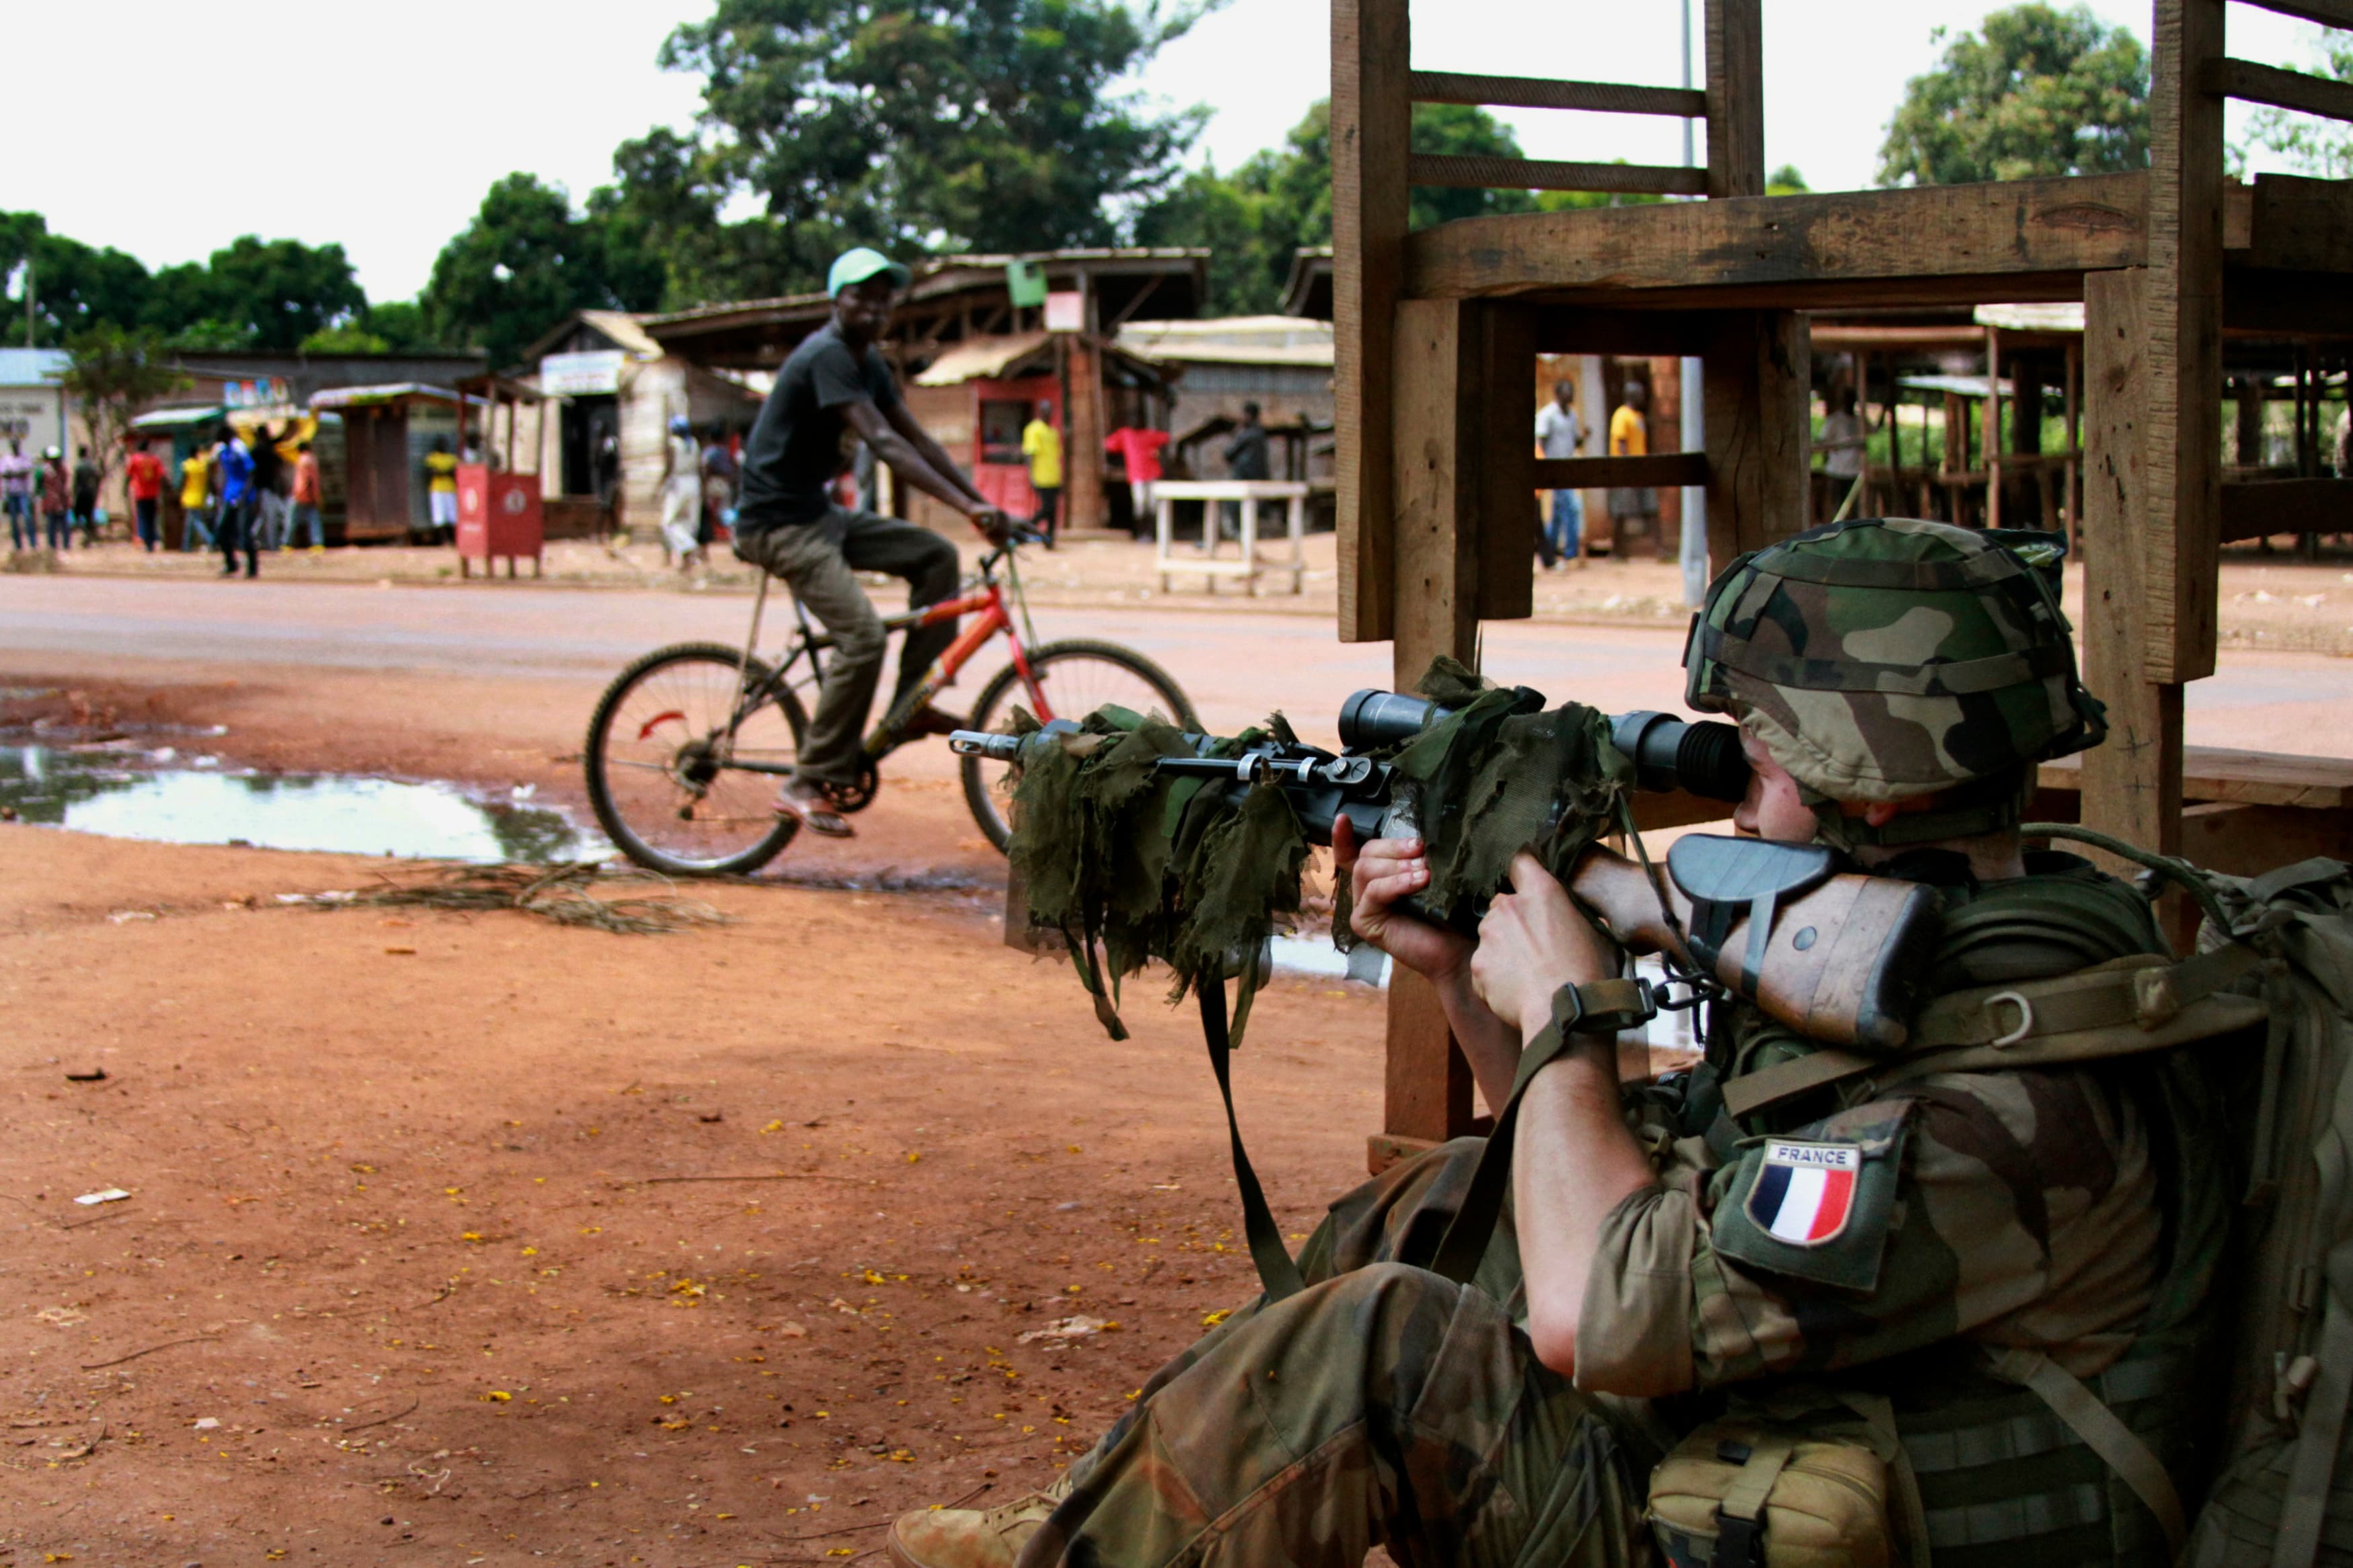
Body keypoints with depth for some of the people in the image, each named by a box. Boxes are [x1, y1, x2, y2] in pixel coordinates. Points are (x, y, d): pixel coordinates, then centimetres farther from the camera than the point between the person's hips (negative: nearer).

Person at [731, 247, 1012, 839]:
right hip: (779, 522, -10)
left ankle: (912, 703, 7)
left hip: (819, 513, 10)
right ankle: (809, 785, -14)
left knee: (936, 557, 3)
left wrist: (983, 503, 3)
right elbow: (884, 443, -30)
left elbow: (919, 440, 12)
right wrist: (968, 508, -37)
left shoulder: (867, 363, 11)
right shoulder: (827, 356, -20)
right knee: (862, 636, -21)